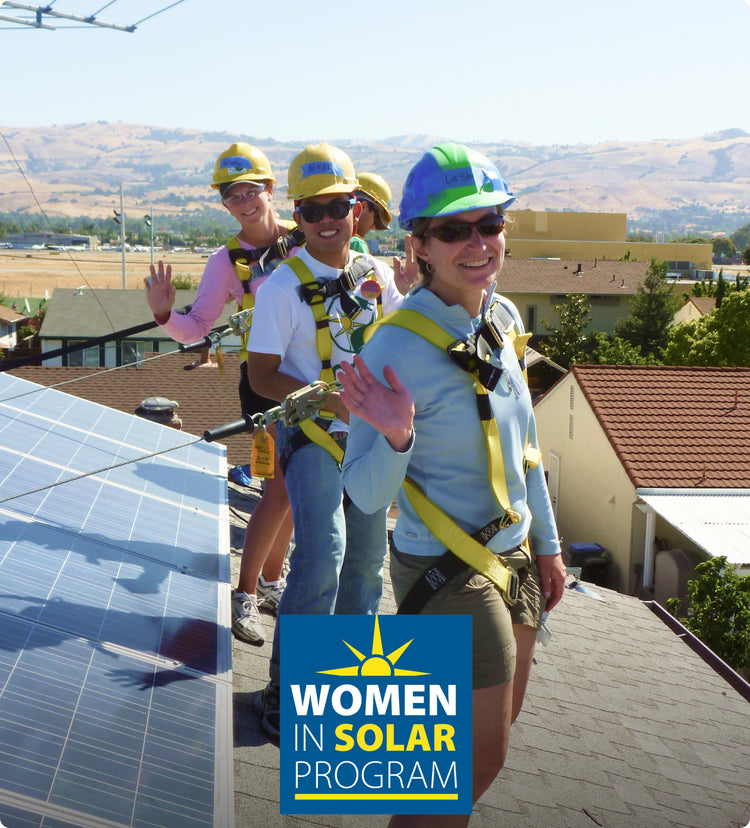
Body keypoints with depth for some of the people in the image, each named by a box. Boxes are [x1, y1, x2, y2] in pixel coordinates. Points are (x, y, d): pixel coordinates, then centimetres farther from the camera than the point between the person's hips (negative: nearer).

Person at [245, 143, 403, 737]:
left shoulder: (376, 275, 4)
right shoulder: (284, 286, -11)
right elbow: (262, 374, -12)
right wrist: (329, 400, -24)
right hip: (311, 437, -5)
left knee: (366, 556, 13)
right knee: (322, 555, -17)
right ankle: (284, 692, -4)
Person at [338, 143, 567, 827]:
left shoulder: (504, 319, -1)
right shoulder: (397, 347, -23)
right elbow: (366, 494, -20)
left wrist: (547, 544, 17)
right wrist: (395, 438, -40)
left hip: (514, 557, 8)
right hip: (448, 576, -8)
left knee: (492, 734, 22)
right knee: (482, 758, 1)